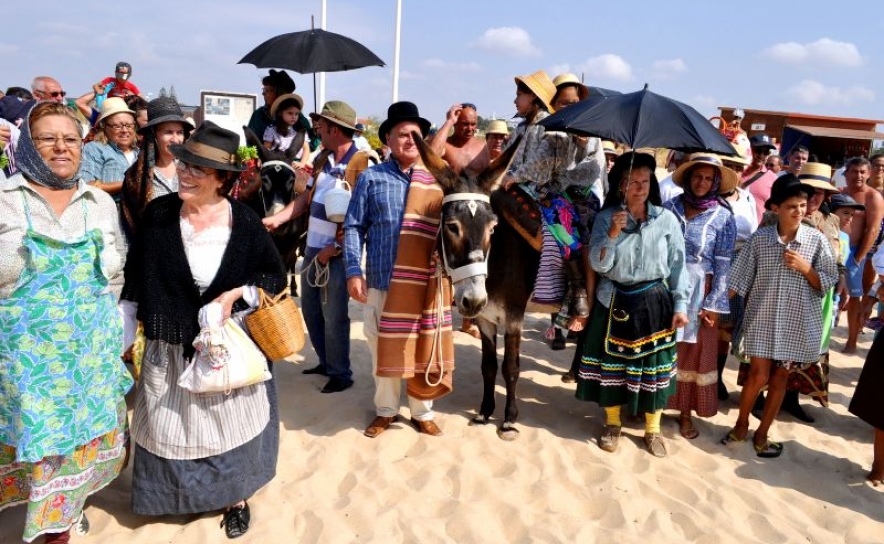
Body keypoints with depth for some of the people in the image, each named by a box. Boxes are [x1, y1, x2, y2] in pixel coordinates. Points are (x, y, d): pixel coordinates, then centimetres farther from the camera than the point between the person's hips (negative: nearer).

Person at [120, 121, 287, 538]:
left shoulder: (243, 222, -11)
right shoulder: (158, 214, -7)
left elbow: (275, 277, -2)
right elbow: (135, 277, 2)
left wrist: (236, 295, -17)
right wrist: (124, 333, 3)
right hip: (170, 347, 1)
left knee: (229, 422, 12)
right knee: (171, 425, 11)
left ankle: (236, 497, 32)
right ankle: (180, 492, 36)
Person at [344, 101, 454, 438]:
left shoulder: (436, 181, 6)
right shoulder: (372, 178, 2)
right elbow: (354, 227, 0)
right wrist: (354, 271, -10)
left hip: (427, 283, 1)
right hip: (382, 279, -1)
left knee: (424, 347, 9)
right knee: (383, 347, 11)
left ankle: (422, 412, 27)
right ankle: (385, 410, 29)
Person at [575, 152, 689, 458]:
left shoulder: (667, 219, -3)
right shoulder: (606, 218, -4)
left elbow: (678, 266, 0)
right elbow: (598, 264, -10)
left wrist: (680, 305, -4)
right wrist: (612, 234, -24)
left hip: (654, 303, 0)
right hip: (614, 302, 0)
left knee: (654, 364, 8)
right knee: (612, 362, 9)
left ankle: (653, 429, 26)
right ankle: (612, 424, 29)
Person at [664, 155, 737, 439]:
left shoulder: (723, 217, -3)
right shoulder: (670, 207, 1)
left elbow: (723, 264, -5)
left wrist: (714, 303, -9)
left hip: (699, 292, -1)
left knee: (693, 352, 8)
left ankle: (685, 413, 19)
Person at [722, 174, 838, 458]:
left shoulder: (817, 240, -4)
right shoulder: (759, 238, -5)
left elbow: (828, 282, 0)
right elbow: (739, 279, -1)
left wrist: (804, 268, -16)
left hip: (798, 323, 1)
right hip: (762, 319, -1)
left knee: (779, 379, 10)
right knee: (758, 376, -1)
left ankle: (762, 433, 26)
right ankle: (741, 425, 25)